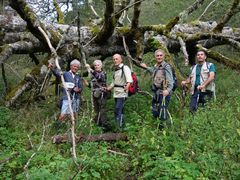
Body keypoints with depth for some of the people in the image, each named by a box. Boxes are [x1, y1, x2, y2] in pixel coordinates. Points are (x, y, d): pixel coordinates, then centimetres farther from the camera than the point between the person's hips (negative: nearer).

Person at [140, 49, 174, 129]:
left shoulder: (166, 66, -13)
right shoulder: (155, 66, 12)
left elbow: (170, 80, -21)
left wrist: (168, 90, -39)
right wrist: (147, 67, 40)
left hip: (164, 93, -9)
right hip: (156, 93, 9)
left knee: (162, 111, -8)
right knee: (155, 111, 16)